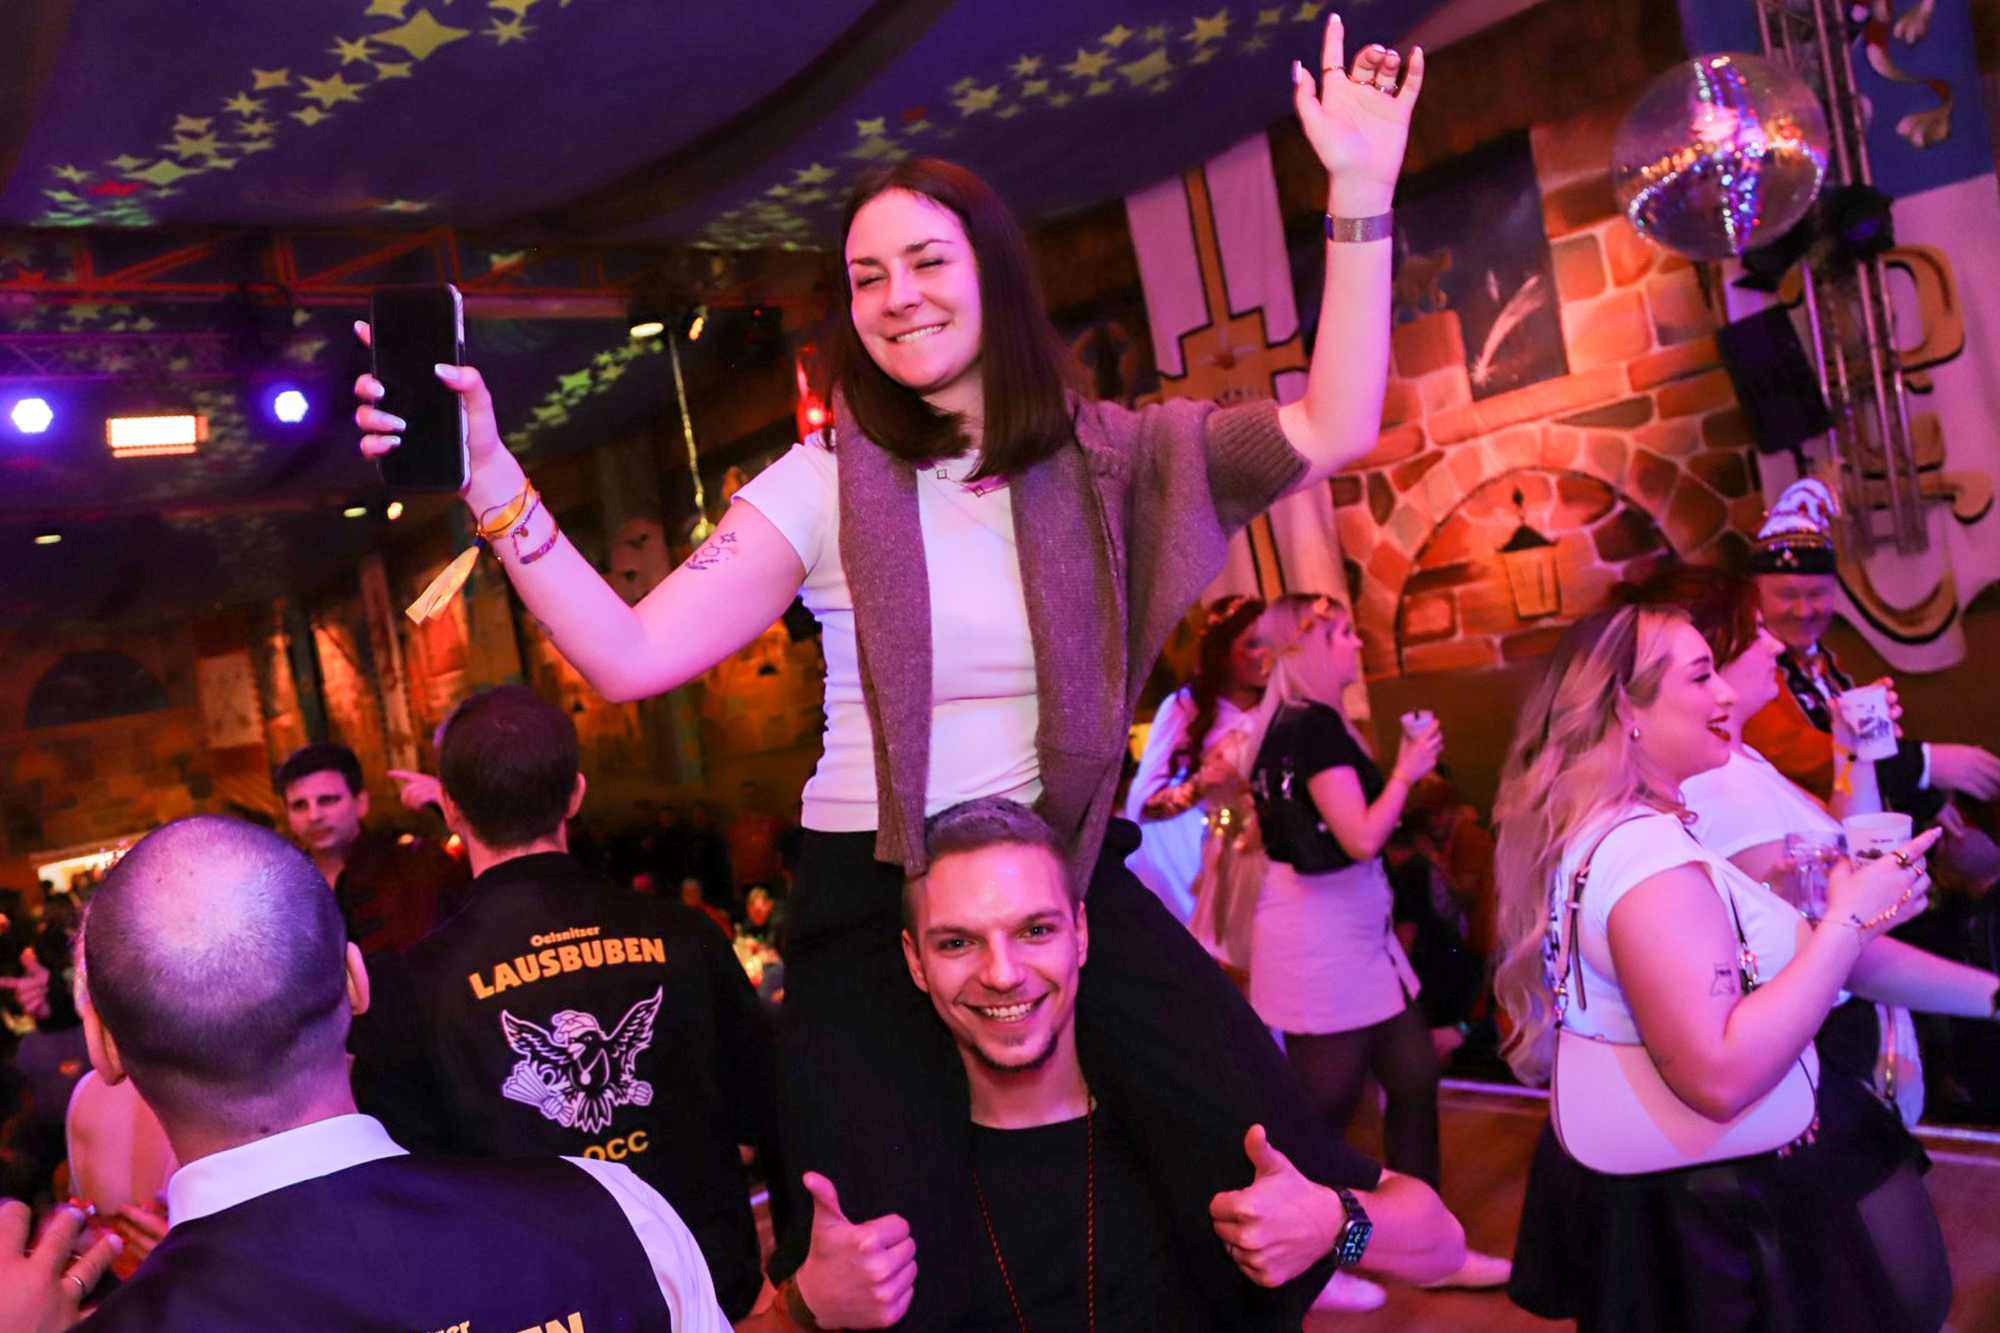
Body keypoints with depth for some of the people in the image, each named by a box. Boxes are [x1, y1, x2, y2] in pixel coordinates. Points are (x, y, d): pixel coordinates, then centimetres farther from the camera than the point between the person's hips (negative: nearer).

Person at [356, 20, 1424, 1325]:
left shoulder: (1101, 454, 0)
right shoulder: (826, 483, -5)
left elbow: (1332, 431, -11)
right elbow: (632, 655, -13)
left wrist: (1361, 186, -15)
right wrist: (495, 482, -22)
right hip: (874, 903, -1)